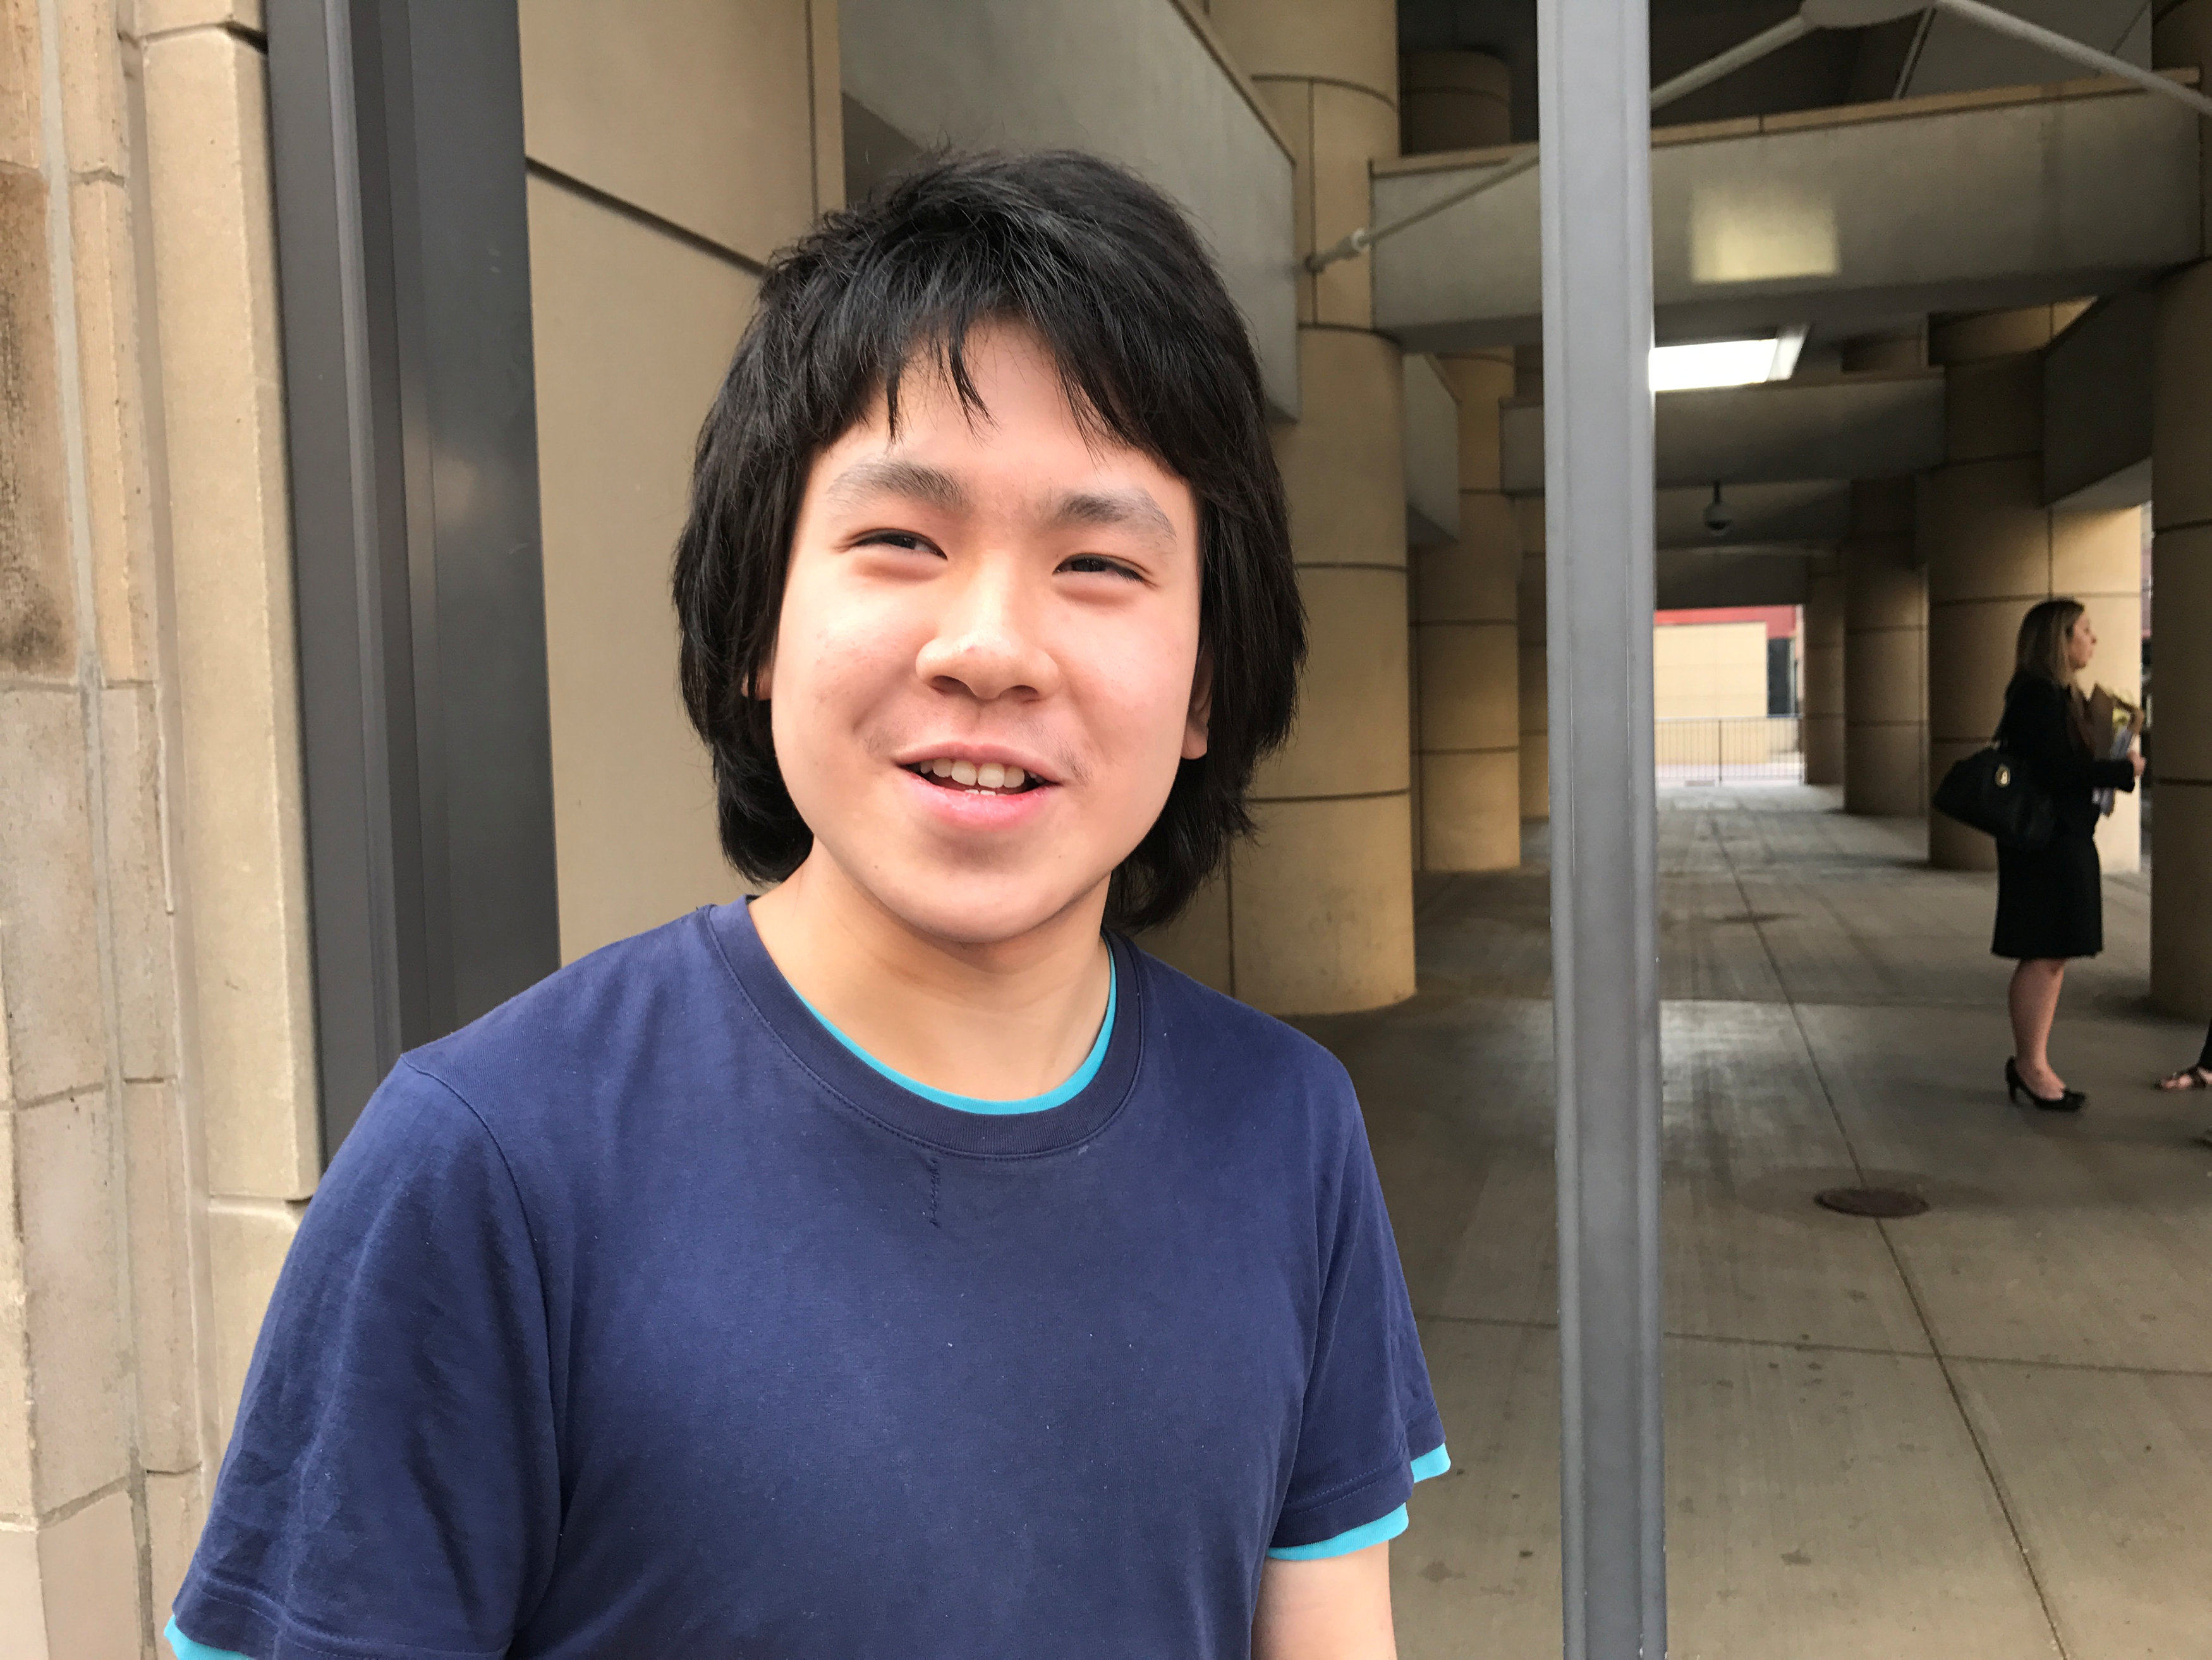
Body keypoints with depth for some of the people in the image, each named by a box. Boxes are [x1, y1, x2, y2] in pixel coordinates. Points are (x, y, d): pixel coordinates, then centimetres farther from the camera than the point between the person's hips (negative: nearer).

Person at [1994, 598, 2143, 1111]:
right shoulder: (2038, 695, -15)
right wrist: (2123, 771, -13)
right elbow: (2053, 769, -22)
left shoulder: (2059, 695, 16)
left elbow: (2068, 762, 13)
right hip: (2045, 842, -10)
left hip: (2065, 841, 10)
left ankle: (2032, 1065, 19)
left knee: (2052, 955, 12)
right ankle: (2030, 1065, 5)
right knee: (2043, 954, -4)